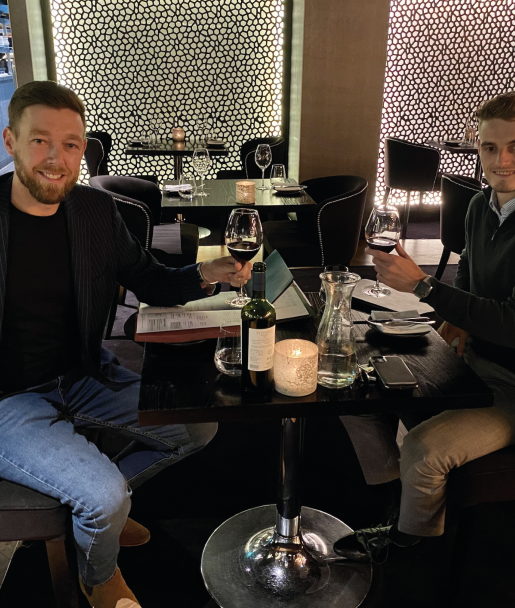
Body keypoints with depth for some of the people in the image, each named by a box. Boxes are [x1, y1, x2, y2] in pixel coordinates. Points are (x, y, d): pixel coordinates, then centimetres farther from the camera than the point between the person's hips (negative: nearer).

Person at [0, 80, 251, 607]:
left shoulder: (96, 210, 0)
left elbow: (149, 282, 7)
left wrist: (205, 275, -12)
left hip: (84, 376, 6)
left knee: (199, 426, 5)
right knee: (103, 493, -24)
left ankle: (95, 506, 24)